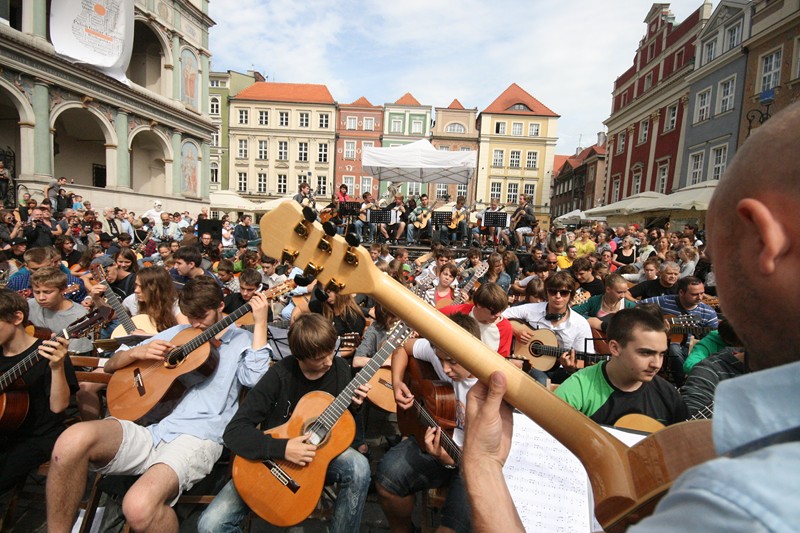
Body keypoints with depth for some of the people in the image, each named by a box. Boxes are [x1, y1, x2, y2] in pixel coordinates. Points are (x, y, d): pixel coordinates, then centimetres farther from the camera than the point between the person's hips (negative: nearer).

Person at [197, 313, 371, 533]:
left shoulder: (340, 368, -11)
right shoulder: (280, 376, -22)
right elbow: (234, 432, -22)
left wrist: (353, 404, -17)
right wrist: (282, 448, -34)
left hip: (320, 452, 2)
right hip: (271, 458, -2)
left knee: (358, 467, -29)